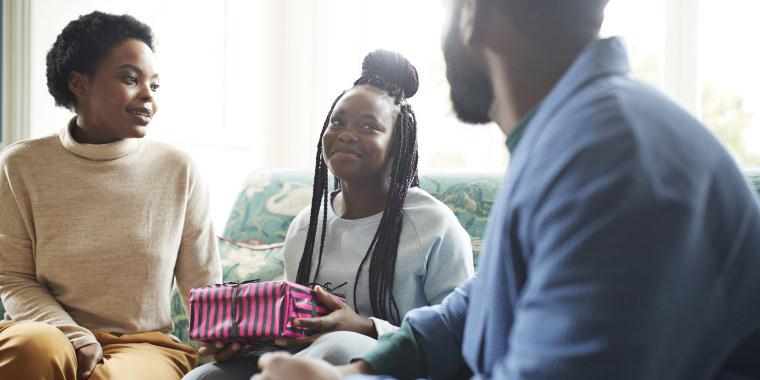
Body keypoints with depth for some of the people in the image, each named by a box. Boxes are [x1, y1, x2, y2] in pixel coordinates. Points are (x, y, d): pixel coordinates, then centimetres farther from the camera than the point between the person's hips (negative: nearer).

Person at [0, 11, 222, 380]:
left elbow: (204, 289, 5)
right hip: (53, 334, 1)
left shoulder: (179, 171, 3)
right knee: (34, 345, -34)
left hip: (145, 344, 0)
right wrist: (75, 338, -15)